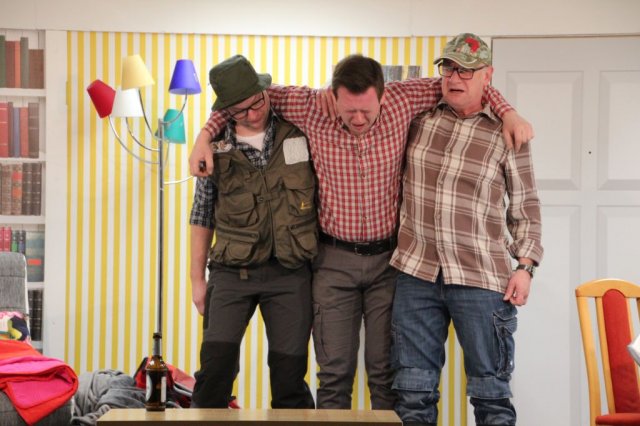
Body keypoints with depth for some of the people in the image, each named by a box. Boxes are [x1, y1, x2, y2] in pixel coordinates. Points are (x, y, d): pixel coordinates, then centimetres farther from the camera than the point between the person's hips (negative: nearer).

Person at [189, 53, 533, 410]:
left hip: (388, 259, 0)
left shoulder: (401, 100, -11)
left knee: (387, 373, 5)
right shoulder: (313, 108, -12)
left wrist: (509, 114, -9)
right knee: (335, 373, 3)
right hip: (334, 260, 0)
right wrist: (205, 135, -7)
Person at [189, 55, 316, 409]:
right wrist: (197, 278, 9)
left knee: (290, 371, 4)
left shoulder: (298, 132, -1)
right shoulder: (215, 147, 1)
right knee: (215, 365, -10)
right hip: (232, 273, 0)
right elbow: (202, 216, 9)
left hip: (290, 273, 0)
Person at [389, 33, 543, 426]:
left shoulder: (506, 133, 1)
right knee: (413, 393, 8)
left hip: (482, 279, -3)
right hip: (417, 274, 3)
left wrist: (526, 265, -3)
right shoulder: (420, 117, 6)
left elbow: (525, 208, 4)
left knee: (491, 392, 4)